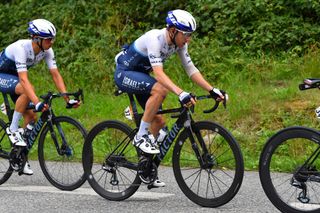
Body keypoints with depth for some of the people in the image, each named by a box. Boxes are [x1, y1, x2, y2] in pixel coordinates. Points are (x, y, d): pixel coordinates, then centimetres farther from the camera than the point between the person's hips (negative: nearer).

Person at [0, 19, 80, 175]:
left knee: (31, 117, -5)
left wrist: (68, 99, -25)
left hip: (13, 76, 7)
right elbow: (24, 80, -43)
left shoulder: (46, 50, -16)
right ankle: (13, 130, -20)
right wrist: (37, 103, -53)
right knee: (27, 90, -36)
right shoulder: (21, 48, -35)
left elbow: (56, 75, -15)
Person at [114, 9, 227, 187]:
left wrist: (212, 90, -17)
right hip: (124, 73, -8)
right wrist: (181, 94, -53)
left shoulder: (179, 42, -8)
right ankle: (141, 137, -20)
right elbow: (158, 73, -41)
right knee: (160, 89, -33)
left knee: (159, 121, 1)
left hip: (140, 75, 8)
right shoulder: (155, 39, -31)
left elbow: (191, 69, -6)